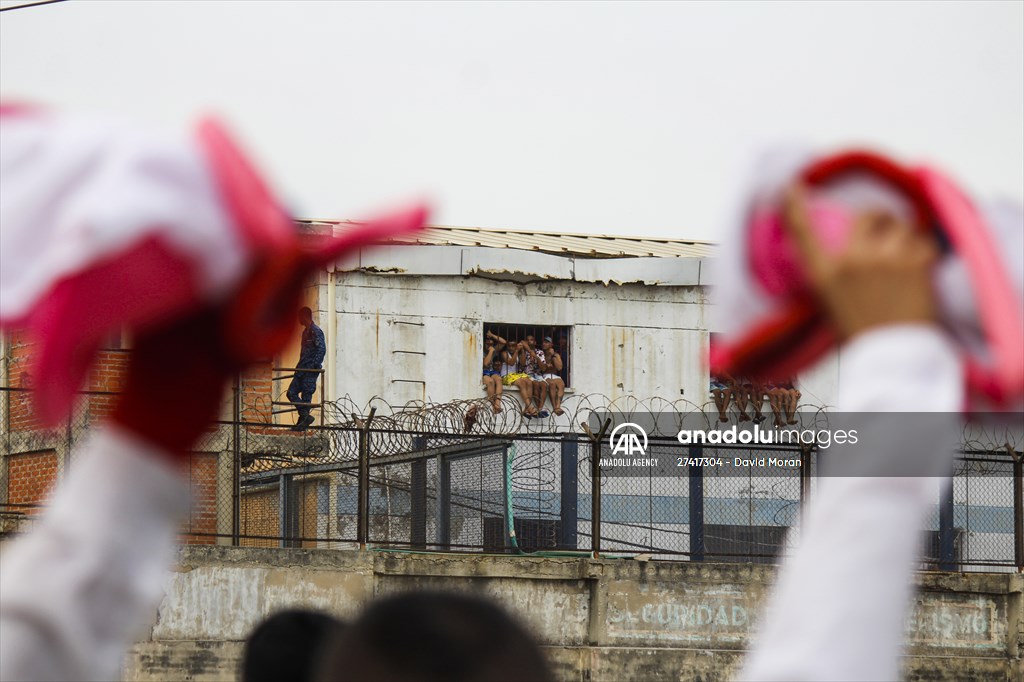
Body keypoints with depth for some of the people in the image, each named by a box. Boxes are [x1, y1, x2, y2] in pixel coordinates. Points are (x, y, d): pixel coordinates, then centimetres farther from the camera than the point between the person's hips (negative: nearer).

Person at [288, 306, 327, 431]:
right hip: (302, 369, 10)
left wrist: (315, 366, -21)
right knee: (292, 393, 3)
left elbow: (322, 349, -19)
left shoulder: (316, 331, -11)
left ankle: (304, 418, -5)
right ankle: (305, 417, 2)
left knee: (306, 395, -8)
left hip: (311, 370, -10)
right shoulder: (306, 332, 19)